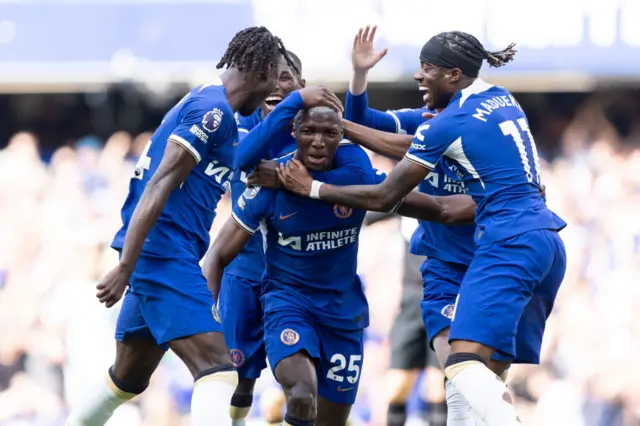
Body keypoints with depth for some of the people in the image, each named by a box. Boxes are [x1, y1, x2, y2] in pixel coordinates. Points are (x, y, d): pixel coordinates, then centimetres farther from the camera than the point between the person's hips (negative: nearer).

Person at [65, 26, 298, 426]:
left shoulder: (204, 102, 18)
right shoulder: (214, 110, -11)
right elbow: (159, 187, -19)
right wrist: (126, 267, -23)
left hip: (159, 256, 10)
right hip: (164, 254, -10)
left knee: (128, 379, 21)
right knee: (217, 368, -20)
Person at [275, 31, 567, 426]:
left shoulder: (448, 124, -8)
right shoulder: (502, 98, 16)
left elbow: (384, 197, -3)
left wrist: (313, 188, 7)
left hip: (510, 244, -9)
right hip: (548, 242, 9)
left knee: (464, 363, -20)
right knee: (492, 374, 7)